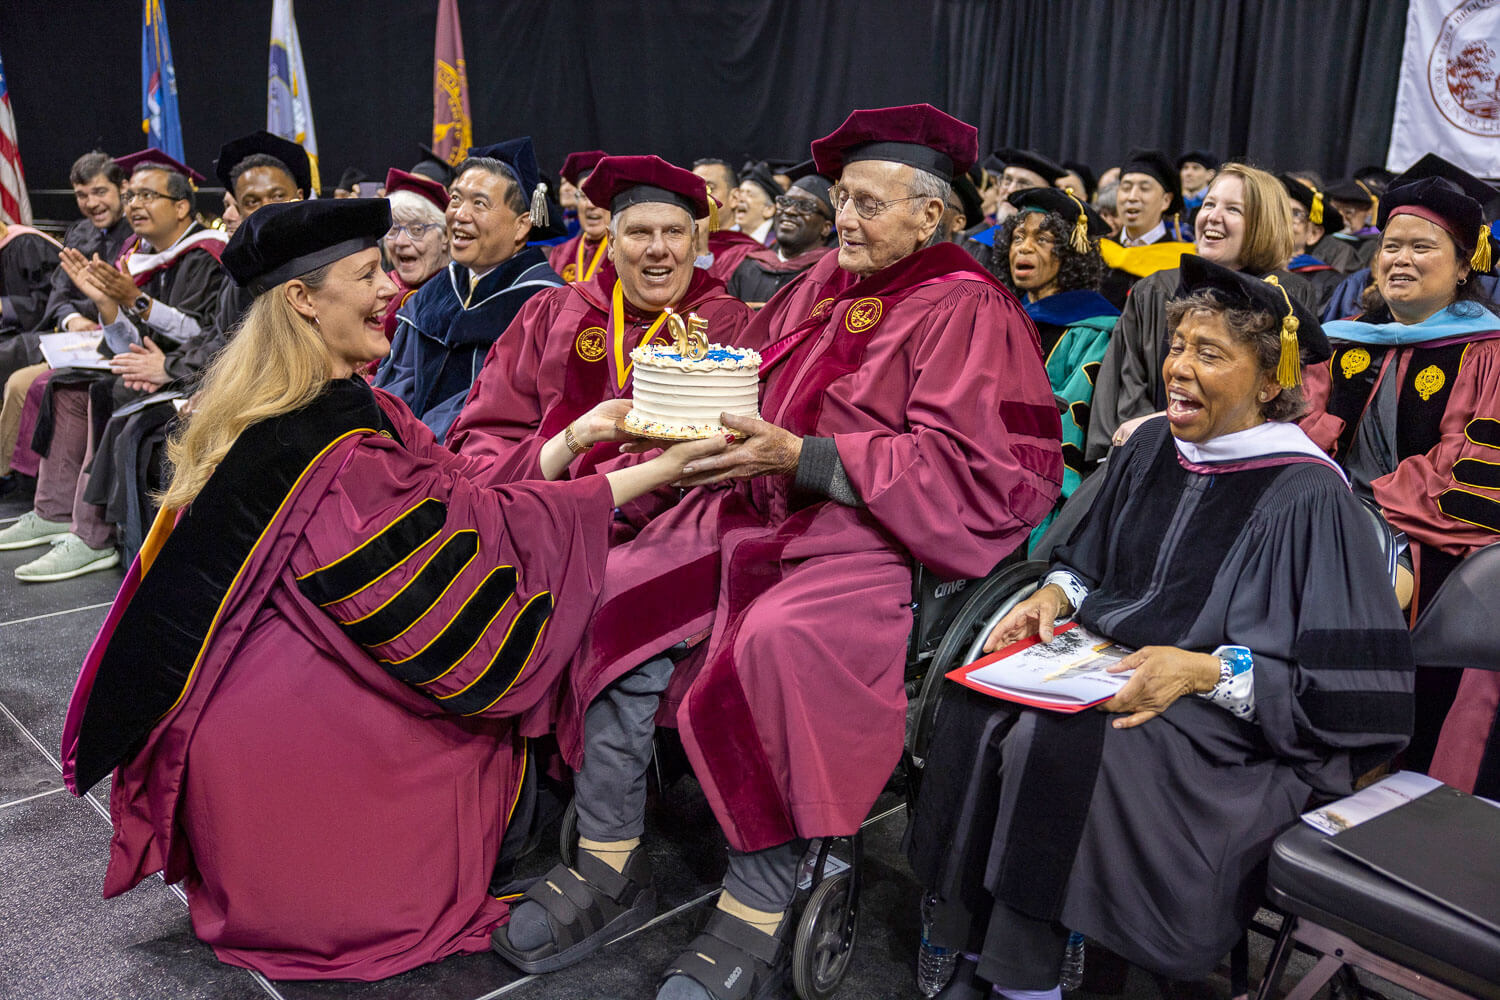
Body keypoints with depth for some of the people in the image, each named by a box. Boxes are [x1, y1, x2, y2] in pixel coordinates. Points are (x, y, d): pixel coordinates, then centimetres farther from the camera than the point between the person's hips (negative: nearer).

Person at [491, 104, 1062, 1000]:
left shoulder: (965, 312, -6)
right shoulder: (828, 284, 17)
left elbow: (968, 464, -15)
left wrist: (802, 457, -20)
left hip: (872, 532, -7)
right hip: (764, 509, 8)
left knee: (775, 645, -35)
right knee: (617, 599, -9)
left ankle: (756, 914, -18)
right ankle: (610, 872, 0)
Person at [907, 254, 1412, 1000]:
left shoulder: (1307, 498, -14)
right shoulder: (1151, 448, 6)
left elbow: (1351, 687, -16)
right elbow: (1090, 557, 21)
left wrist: (1205, 671, -25)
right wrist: (1057, 593, 0)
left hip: (1234, 721, -6)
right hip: (1106, 658, 7)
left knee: (1058, 743, -30)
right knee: (975, 712, -18)